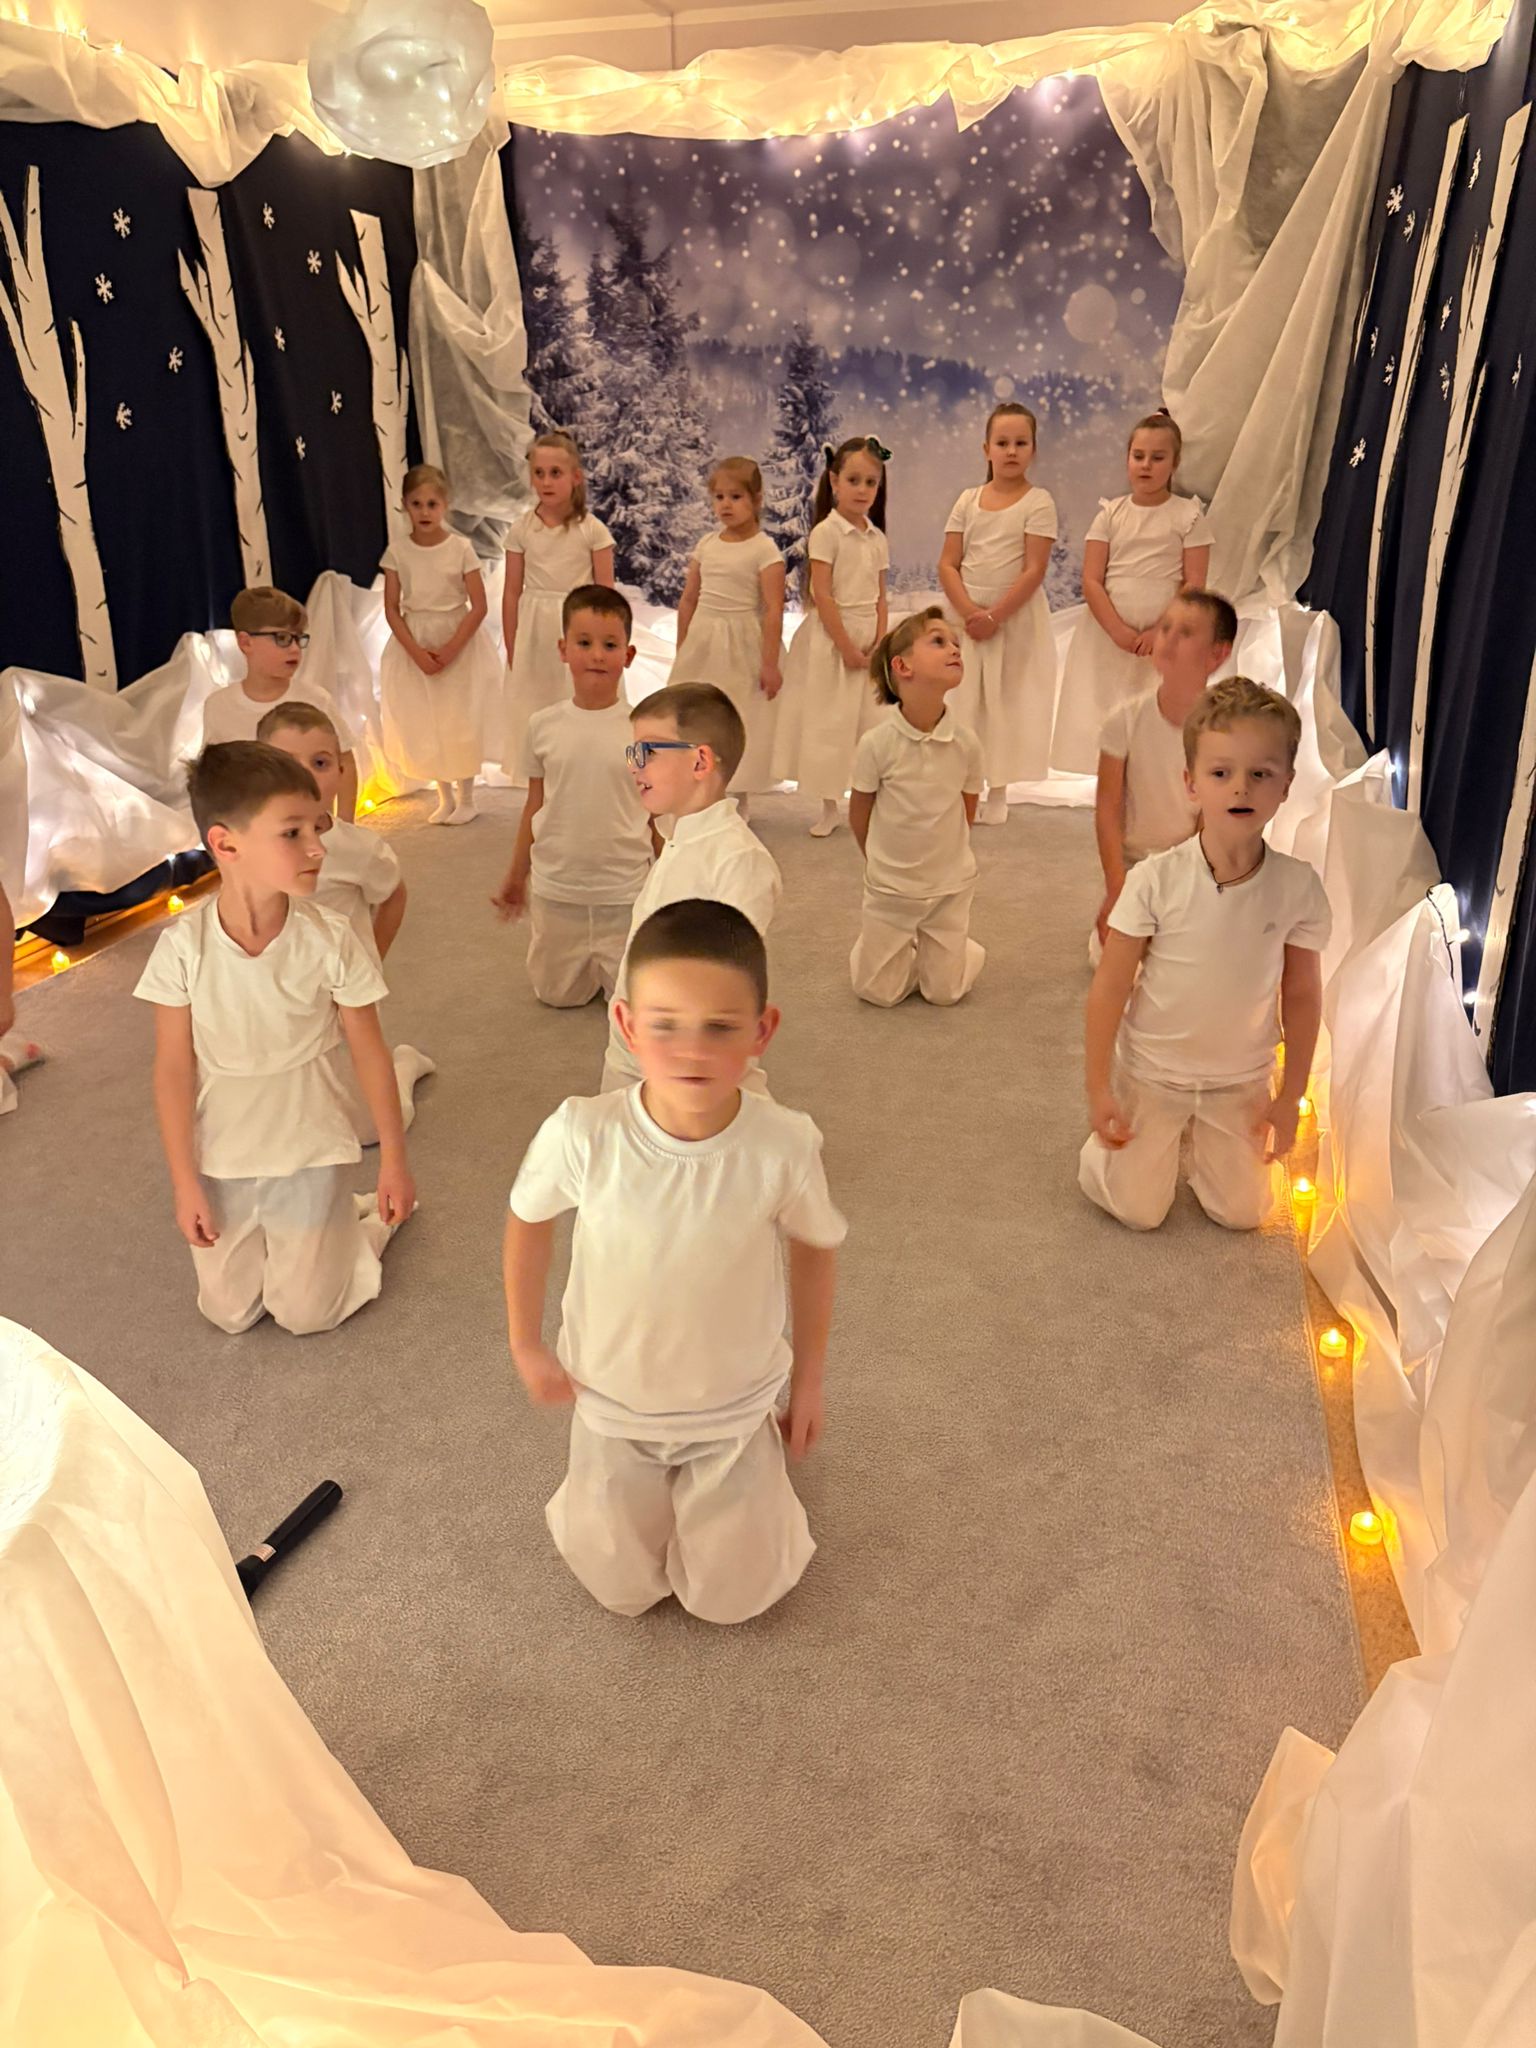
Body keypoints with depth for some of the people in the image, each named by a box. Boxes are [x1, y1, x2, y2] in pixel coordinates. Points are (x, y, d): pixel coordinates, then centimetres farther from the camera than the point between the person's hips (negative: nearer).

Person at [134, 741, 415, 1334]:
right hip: (220, 1158, 2)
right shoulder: (184, 945, -16)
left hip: (309, 1152, -1)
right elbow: (173, 1069, -8)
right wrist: (184, 1184, -6)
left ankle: (360, 1220, 31)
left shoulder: (330, 940, -17)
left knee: (306, 1314, 5)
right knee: (229, 1313, 12)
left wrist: (393, 1163, -2)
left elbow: (369, 1053, -7)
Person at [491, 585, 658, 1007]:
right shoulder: (544, 726, -4)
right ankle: (589, 963, 45)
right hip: (555, 888, 2)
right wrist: (516, 877, 12)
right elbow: (535, 804, 7)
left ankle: (612, 961, 38)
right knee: (558, 994, 15)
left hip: (625, 891, -2)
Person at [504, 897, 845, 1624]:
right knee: (622, 1590, 16)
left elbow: (816, 1250, -8)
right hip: (612, 1406, 1)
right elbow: (527, 1221, -6)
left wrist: (809, 1379, 3)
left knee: (731, 1598, 13)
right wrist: (526, 1346, 2)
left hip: (735, 1411, 0)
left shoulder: (783, 1146, -29)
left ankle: (758, 1474, 40)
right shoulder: (582, 1134, -29)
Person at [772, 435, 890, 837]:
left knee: (868, 721, 8)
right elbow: (822, 595, -14)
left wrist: (880, 643, -5)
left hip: (867, 639, 6)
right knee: (829, 721, 0)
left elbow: (880, 597, 10)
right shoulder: (826, 532, -9)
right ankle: (829, 807, 11)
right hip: (831, 638, -6)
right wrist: (846, 647, -17)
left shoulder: (877, 538, 10)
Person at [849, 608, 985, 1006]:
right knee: (877, 991, 6)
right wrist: (883, 862, 9)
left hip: (950, 885, 1)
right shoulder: (876, 743, -19)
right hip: (889, 885, -1)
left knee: (944, 992, 7)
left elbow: (967, 812, 2)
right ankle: (902, 947, 35)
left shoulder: (966, 743, -14)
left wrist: (944, 856, 10)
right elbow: (859, 813, -3)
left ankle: (959, 945, 37)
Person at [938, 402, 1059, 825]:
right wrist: (969, 611, -14)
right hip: (968, 614, 3)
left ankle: (998, 793, 12)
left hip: (1017, 616, -3)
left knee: (1007, 701, 3)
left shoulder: (1038, 502, -5)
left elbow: (1034, 571, -12)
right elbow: (948, 564, 0)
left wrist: (995, 616, -18)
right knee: (964, 699, 5)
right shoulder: (968, 500, 6)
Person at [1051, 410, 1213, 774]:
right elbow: (1091, 581, -1)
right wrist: (1118, 631, -13)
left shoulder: (1188, 516, 2)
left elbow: (1194, 584, -3)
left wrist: (1161, 631, -14)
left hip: (1165, 641, -2)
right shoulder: (1111, 514, 6)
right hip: (1109, 637, 2)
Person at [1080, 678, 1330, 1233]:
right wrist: (1098, 1088, -11)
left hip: (1242, 1079, 2)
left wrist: (1290, 1097, 2)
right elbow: (1109, 986, -14)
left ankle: (1203, 1133, 36)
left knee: (1240, 1213, 9)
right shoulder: (1156, 880, -22)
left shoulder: (1298, 887, -15)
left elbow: (1301, 996, -3)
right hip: (1151, 1070, -2)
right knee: (1138, 1210, 1)